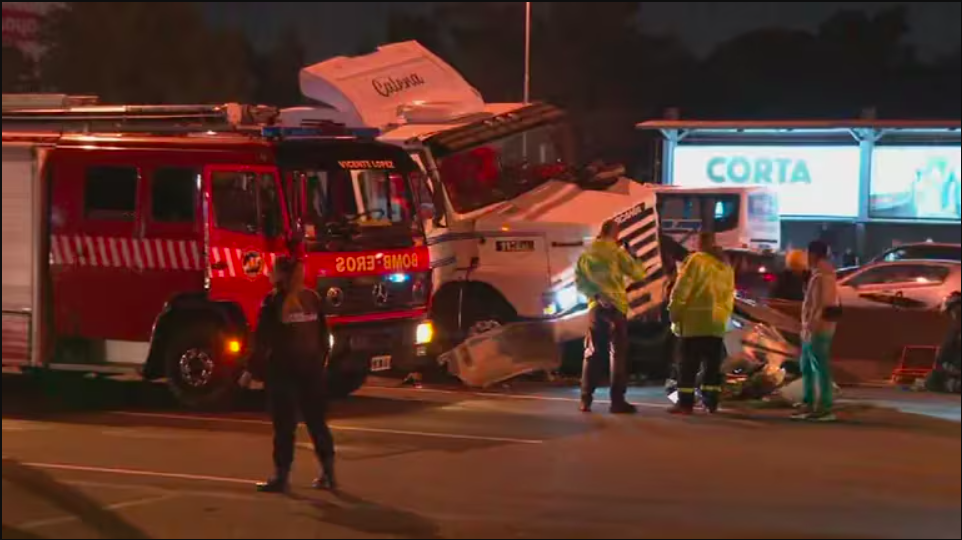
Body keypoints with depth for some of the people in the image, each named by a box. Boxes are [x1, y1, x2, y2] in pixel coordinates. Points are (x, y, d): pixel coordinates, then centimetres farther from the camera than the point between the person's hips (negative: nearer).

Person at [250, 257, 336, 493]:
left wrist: (255, 368, -1)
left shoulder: (273, 302, -8)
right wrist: (321, 362, 17)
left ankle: (282, 475, -1)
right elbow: (324, 334, 8)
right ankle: (328, 473, 9)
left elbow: (263, 339, -9)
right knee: (317, 420, 10)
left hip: (283, 369, -5)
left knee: (284, 424, -1)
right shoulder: (313, 299, 6)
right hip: (312, 368, 5)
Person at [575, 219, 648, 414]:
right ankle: (618, 400, -8)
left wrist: (595, 295, -4)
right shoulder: (616, 252, -7)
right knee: (618, 353, -3)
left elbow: (579, 280, 2)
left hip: (596, 307, 5)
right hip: (615, 306, -5)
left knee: (593, 352, 11)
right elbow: (638, 274, -4)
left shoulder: (587, 254, 8)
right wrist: (632, 259, 13)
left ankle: (586, 399, 6)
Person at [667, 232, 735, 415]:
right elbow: (729, 295, 16)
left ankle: (685, 403, -8)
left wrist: (674, 315, -5)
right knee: (713, 364, 9)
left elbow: (681, 290, -11)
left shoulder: (696, 260, -7)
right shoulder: (726, 265, 15)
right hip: (717, 322, 6)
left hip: (695, 320, -6)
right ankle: (711, 402, 6)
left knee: (689, 364, -4)